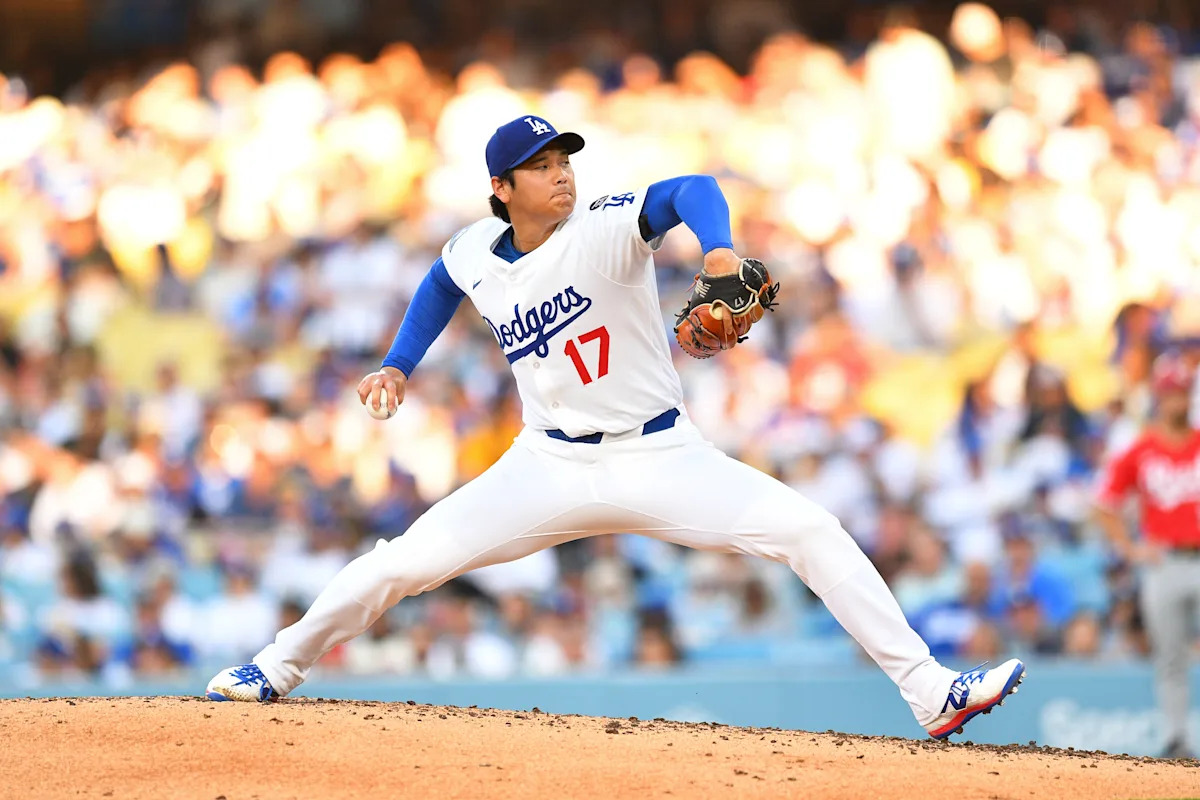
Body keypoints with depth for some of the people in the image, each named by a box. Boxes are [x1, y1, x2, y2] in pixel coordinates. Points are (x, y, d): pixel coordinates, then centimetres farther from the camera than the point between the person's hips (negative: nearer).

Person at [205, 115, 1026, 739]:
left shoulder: (605, 229, -17)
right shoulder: (476, 253, -2)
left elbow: (688, 190, -37)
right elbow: (443, 283, 24)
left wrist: (718, 250, -58)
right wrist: (399, 366, 14)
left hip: (660, 457, -3)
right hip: (550, 469, 3)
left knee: (814, 532, -18)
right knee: (405, 561, -5)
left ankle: (930, 691, -14)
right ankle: (279, 666, 18)